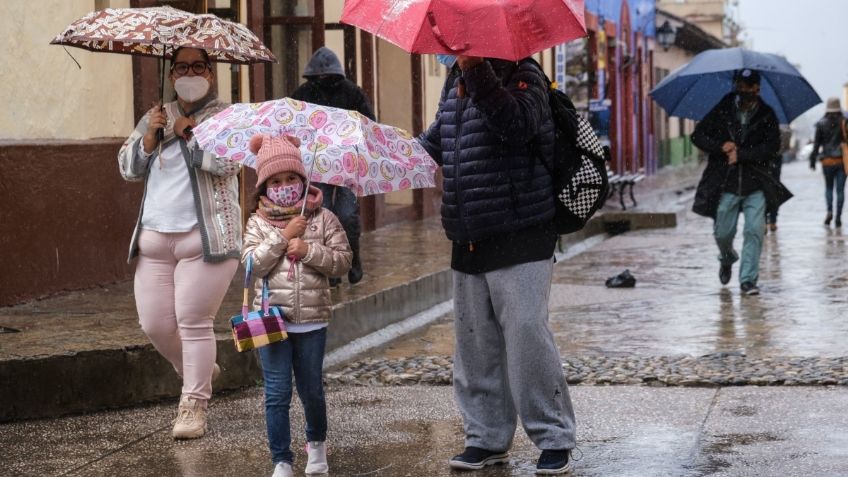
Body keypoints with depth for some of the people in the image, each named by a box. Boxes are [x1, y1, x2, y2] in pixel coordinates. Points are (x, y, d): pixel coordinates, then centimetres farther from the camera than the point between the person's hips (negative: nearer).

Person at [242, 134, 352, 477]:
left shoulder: (323, 218, 1)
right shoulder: (258, 223, 1)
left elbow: (343, 261, -3)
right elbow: (252, 264, -10)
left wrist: (309, 250, -16)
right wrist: (283, 236, -15)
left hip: (312, 320, 0)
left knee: (311, 390, 11)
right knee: (277, 393, -1)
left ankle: (317, 443, 38)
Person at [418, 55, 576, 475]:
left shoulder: (523, 77, -8)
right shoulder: (456, 90, 16)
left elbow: (514, 122, -30)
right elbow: (432, 145, 31)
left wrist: (475, 70, -38)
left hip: (519, 240, -8)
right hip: (468, 245, 8)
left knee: (527, 337, -9)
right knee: (475, 345, 11)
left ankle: (555, 440, 2)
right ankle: (487, 438, 23)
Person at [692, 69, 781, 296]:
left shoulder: (767, 115, 1)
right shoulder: (722, 111, 3)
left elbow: (772, 147, -8)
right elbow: (698, 136, 4)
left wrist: (741, 155, -15)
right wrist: (721, 147, -12)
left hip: (755, 185, -1)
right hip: (725, 185, 1)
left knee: (755, 231, -9)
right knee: (723, 233, 8)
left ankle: (748, 280, -2)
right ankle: (727, 259, 41)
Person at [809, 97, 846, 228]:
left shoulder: (821, 124, -2)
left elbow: (817, 144, -1)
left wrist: (812, 160, 5)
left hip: (827, 161, 0)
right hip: (842, 161, 0)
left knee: (828, 187, 16)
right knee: (840, 189, 4)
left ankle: (829, 210, -7)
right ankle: (838, 218, 1)